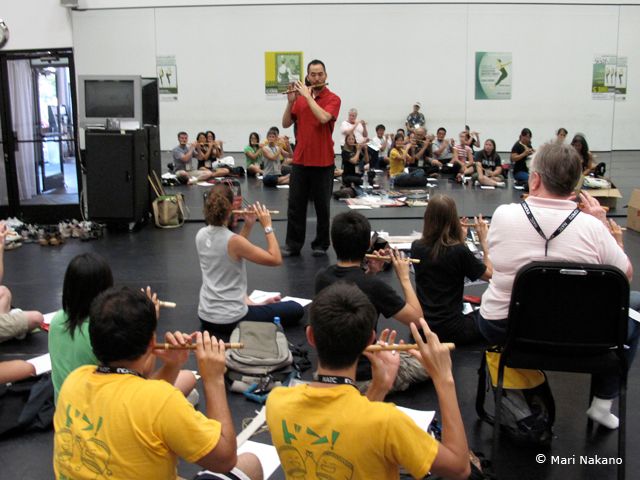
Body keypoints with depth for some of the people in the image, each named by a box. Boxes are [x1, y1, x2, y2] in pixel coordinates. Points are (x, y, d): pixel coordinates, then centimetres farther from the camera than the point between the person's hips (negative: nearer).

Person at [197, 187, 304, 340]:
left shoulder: (201, 235, -2)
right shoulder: (233, 240, -25)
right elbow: (276, 259, -18)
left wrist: (247, 226, 5)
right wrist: (267, 226, -11)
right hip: (230, 319, -8)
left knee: (249, 302, 43)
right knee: (296, 310, 6)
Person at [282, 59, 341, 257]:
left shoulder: (333, 99, -5)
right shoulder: (300, 98, 9)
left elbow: (323, 118, -24)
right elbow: (286, 124, 4)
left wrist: (308, 96, -18)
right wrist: (290, 101, -9)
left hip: (323, 162, -4)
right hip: (300, 161, 4)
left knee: (322, 206, 6)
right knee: (295, 204, 6)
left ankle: (321, 244, 18)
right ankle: (293, 244, 15)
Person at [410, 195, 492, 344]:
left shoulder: (416, 247, -5)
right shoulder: (459, 251, -19)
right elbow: (490, 274, -4)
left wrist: (460, 240, 8)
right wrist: (484, 240, 0)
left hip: (420, 327, 4)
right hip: (450, 331, -4)